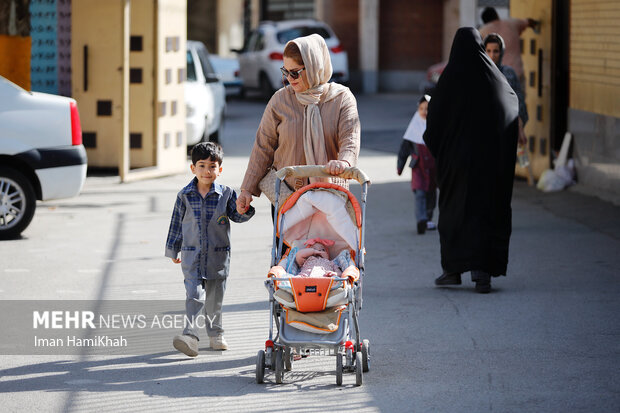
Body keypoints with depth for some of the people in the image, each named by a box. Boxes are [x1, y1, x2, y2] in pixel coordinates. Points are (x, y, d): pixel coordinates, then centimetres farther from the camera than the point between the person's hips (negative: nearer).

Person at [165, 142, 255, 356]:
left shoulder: (226, 193, -1)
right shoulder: (185, 196, 0)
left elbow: (236, 216, -4)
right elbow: (177, 224, 8)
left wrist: (244, 209, -27)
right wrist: (173, 250, 13)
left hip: (218, 256, 1)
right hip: (192, 254, -1)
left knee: (215, 297, 11)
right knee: (194, 295, -12)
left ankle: (215, 334, 27)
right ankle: (190, 336, -20)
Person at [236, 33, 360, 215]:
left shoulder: (342, 98, -2)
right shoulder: (280, 100, 1)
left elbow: (350, 139, -13)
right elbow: (263, 146, 6)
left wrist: (344, 161, -37)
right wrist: (248, 189, 3)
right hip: (286, 193, 1)